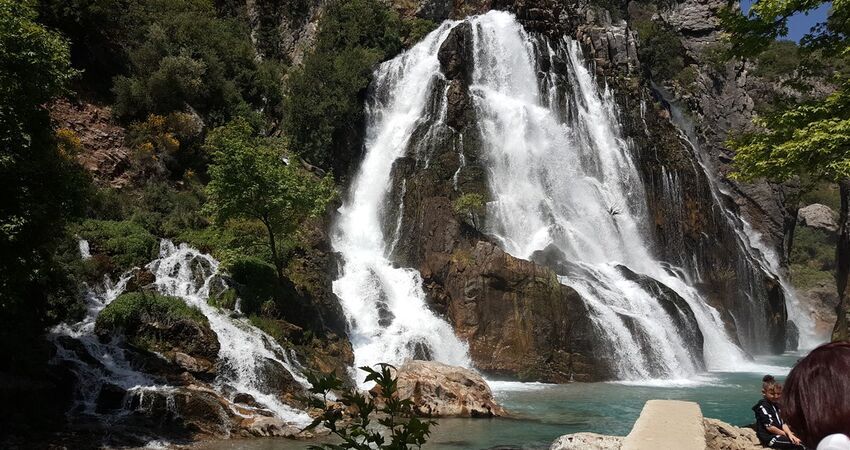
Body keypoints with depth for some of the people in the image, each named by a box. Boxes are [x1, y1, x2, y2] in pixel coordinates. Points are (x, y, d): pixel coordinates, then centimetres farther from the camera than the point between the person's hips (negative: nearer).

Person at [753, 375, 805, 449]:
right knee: (798, 445, -18)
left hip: (778, 435, 9)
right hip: (768, 438, -9)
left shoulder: (776, 405, 15)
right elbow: (769, 427, -16)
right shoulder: (763, 406, -13)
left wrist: (790, 434, -10)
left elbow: (783, 423, 8)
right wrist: (786, 434, -7)